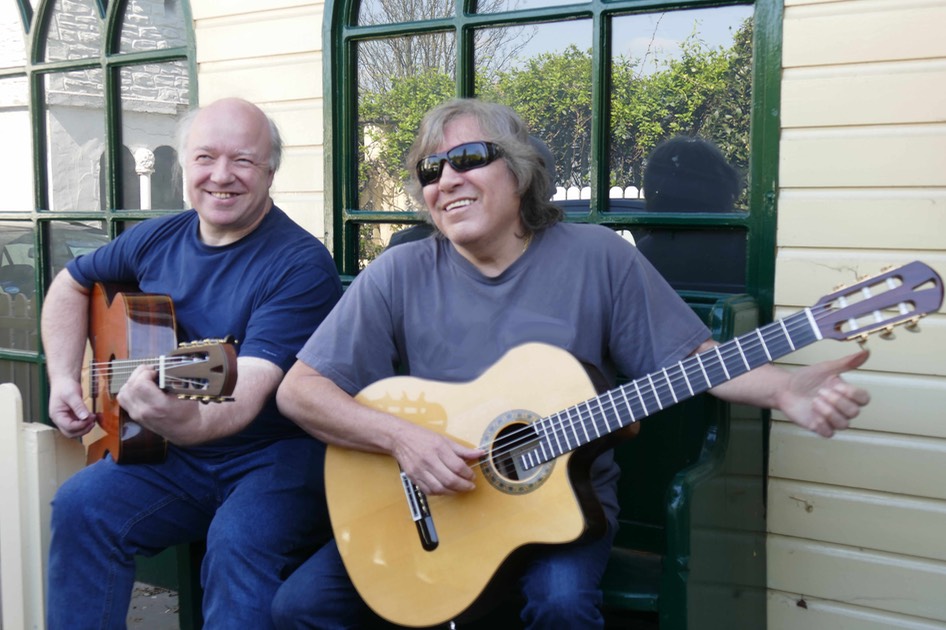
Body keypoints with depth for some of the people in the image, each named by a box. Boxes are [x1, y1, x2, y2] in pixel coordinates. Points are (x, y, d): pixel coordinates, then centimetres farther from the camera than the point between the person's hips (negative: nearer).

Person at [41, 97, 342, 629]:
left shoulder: (302, 264, -16)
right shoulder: (157, 239, 4)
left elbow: (251, 387, -28)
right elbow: (71, 285, 23)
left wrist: (193, 422, -49)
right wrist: (65, 379, 9)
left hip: (280, 453, -5)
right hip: (174, 460, 6)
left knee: (239, 541, -33)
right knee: (81, 508, -18)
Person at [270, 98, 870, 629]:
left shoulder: (597, 257, -4)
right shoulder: (400, 275, -4)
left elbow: (687, 355, -1)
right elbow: (299, 389, -5)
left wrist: (786, 389, -18)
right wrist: (399, 437, -20)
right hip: (429, 502, 2)